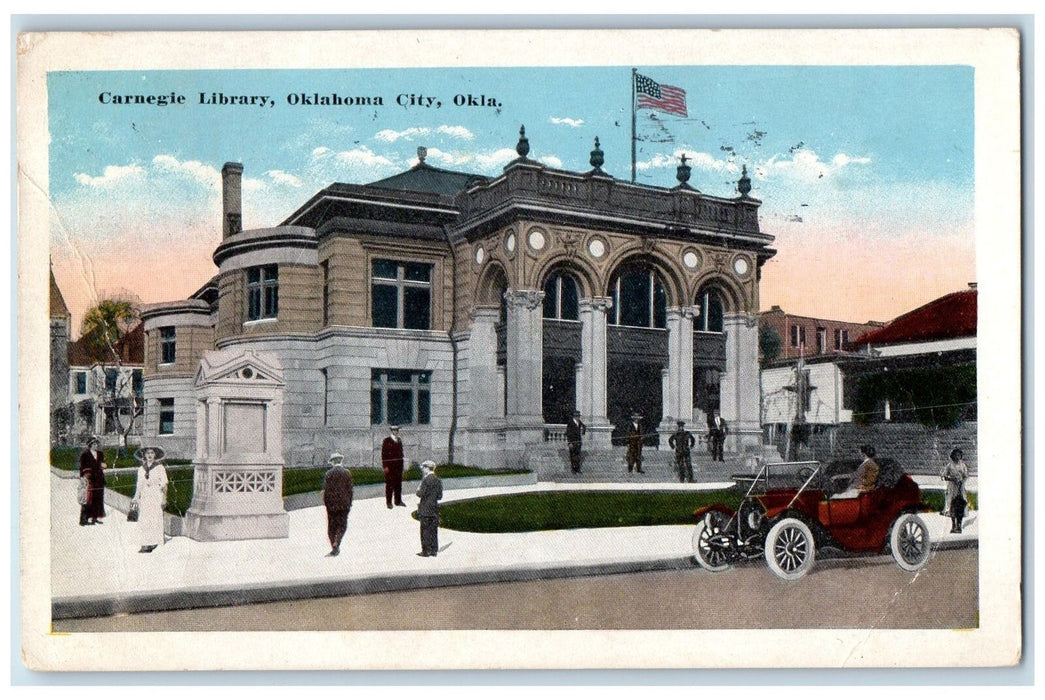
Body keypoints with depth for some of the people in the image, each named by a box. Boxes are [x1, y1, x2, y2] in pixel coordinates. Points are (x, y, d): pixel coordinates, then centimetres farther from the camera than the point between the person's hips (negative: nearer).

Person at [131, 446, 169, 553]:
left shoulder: (159, 467, 0)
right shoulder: (141, 469, 11)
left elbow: (164, 484, 0)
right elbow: (139, 484, 16)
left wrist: (164, 498, -5)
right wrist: (136, 497, 10)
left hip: (156, 496, -4)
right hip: (145, 495, 4)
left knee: (155, 519, -6)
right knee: (143, 520, -2)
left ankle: (154, 542, 0)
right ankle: (146, 544, 0)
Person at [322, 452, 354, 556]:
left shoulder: (329, 473, -3)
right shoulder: (347, 473, -2)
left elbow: (325, 489, -4)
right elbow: (350, 489, 0)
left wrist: (325, 502, 6)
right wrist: (350, 503, 7)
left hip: (331, 503, 0)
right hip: (344, 503, 0)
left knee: (331, 525, 9)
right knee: (342, 525, 8)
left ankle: (334, 548, 9)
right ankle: (336, 543, -11)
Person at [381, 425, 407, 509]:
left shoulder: (399, 440, 13)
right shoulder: (387, 441, -5)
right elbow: (383, 454, -8)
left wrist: (401, 464, 12)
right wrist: (385, 466, -13)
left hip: (398, 465, 5)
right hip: (390, 465, -5)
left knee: (398, 483, 9)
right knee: (389, 484, -1)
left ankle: (398, 500, 19)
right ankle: (389, 502, 6)